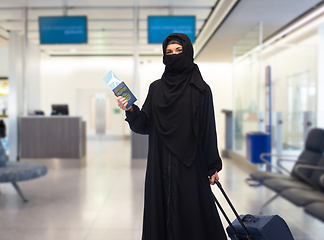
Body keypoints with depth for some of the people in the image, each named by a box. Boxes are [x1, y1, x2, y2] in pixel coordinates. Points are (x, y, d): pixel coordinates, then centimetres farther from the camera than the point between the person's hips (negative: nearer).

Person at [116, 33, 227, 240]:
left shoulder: (201, 89, 0)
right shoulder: (156, 88, 9)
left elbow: (208, 129, -3)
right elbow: (144, 125, 5)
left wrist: (213, 166, -5)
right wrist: (131, 110, -13)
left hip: (190, 163, -3)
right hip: (160, 165, 3)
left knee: (191, 213, 2)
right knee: (161, 212, 7)